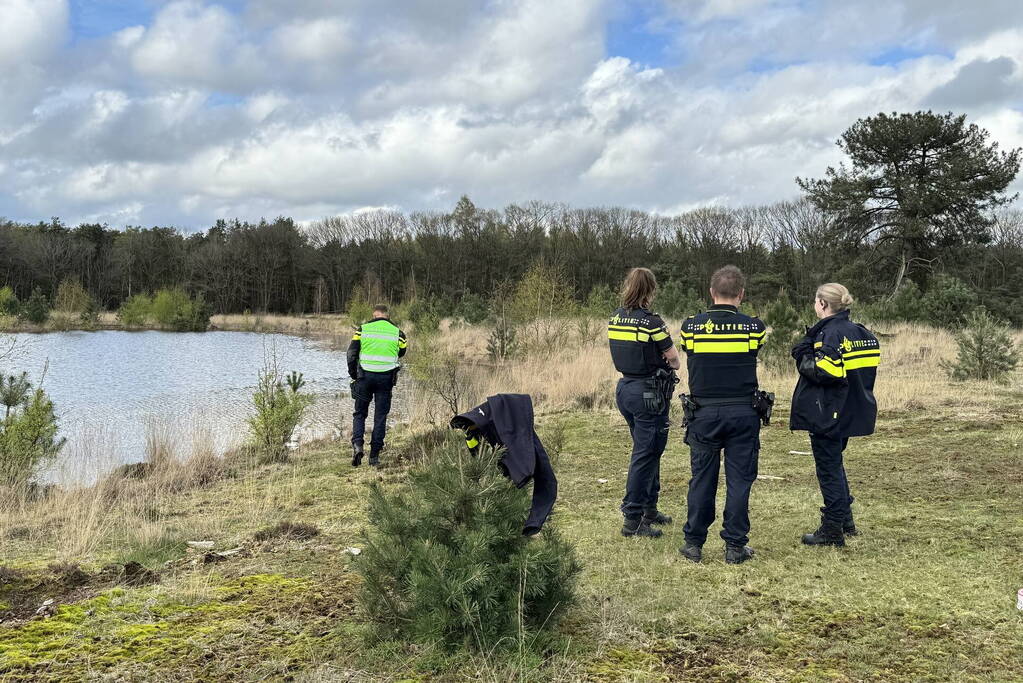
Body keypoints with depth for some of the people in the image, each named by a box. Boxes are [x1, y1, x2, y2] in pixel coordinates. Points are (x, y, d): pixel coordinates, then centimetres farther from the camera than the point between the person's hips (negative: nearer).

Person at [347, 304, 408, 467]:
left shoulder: (363, 329, 1)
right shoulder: (397, 332, 3)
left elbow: (352, 353, -1)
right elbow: (402, 352, 16)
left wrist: (353, 374, 8)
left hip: (365, 376, 0)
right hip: (386, 378, 1)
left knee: (360, 413, 13)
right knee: (380, 416, 7)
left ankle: (357, 444, -10)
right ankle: (374, 456, 6)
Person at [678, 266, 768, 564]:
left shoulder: (690, 326, -3)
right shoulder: (754, 327, -4)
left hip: (704, 413, 1)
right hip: (743, 413, -1)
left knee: (702, 479, 10)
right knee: (739, 480, 6)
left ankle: (694, 543, 16)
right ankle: (735, 545, 11)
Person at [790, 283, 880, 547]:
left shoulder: (830, 334, -18)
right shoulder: (861, 333, 10)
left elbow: (825, 372, -26)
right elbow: (865, 371, 13)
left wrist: (803, 355, -12)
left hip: (828, 415, -9)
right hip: (851, 413, 9)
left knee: (828, 468, 1)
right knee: (834, 463, 23)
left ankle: (832, 530, 9)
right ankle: (845, 519, 31)